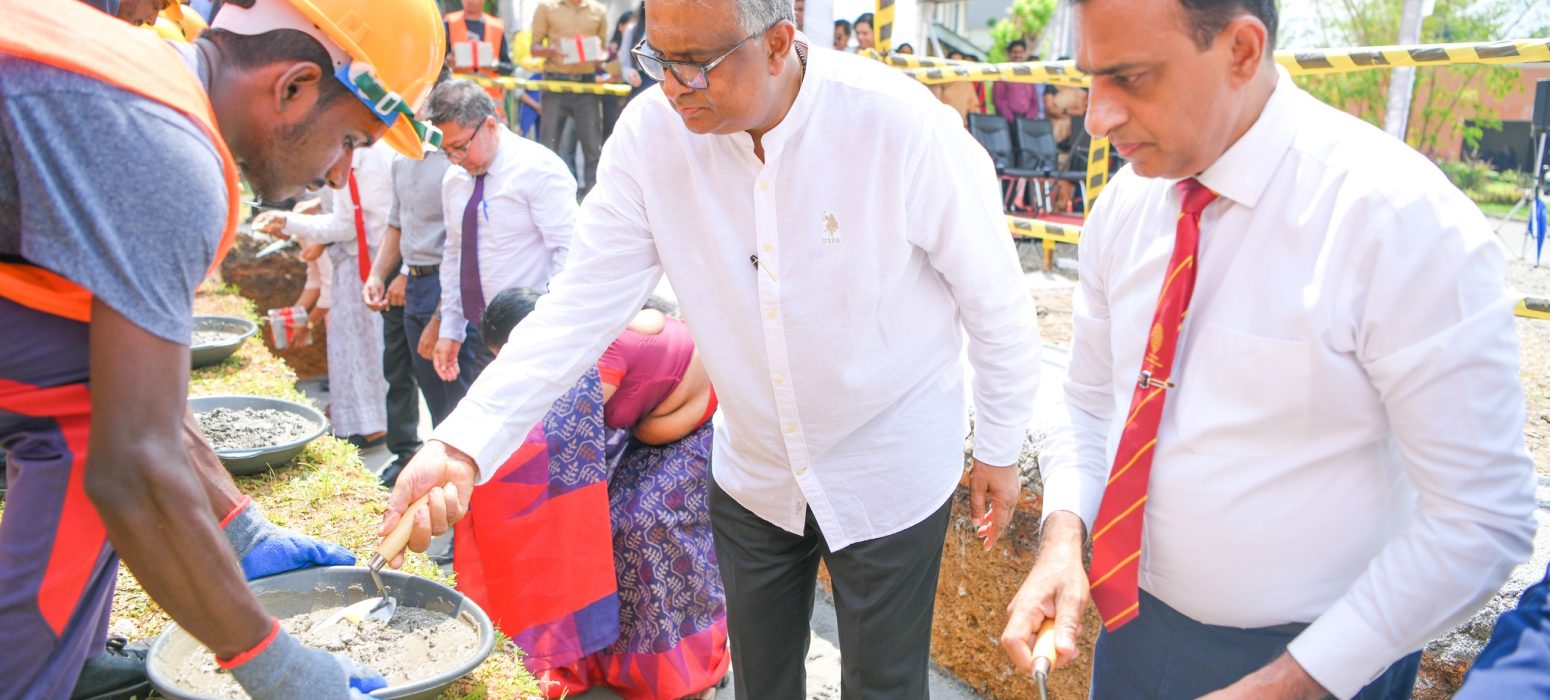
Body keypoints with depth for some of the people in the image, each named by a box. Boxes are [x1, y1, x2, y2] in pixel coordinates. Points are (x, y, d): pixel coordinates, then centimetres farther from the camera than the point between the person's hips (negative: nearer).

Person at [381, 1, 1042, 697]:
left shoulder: (901, 124, -24)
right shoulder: (651, 133, -15)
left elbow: (996, 300, -12)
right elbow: (583, 302, -15)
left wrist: (999, 450, -2)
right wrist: (463, 445, -27)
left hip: (889, 476, -3)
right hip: (753, 474, 4)